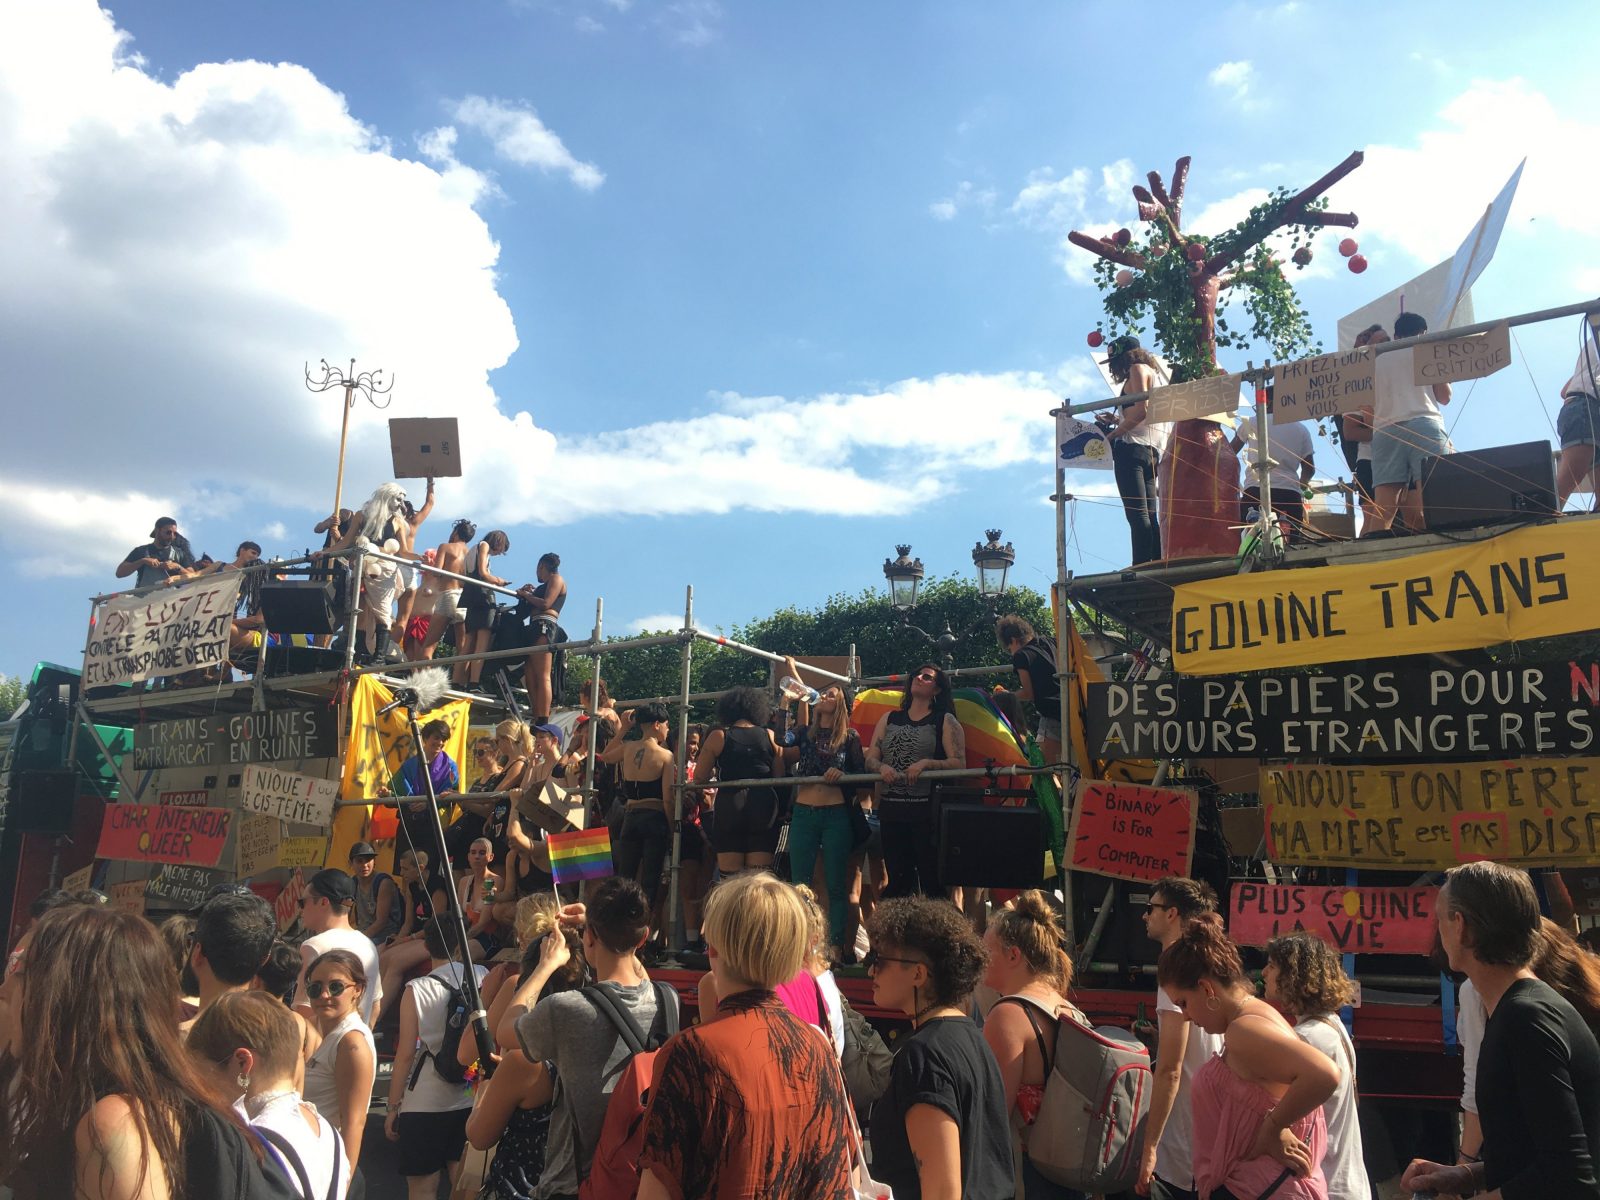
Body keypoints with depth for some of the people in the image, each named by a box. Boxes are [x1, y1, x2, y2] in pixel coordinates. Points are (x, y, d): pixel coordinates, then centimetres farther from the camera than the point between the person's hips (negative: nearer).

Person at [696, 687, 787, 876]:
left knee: (730, 875, 4)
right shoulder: (770, 736, 5)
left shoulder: (718, 737, 0)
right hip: (763, 806, 1)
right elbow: (780, 775, 4)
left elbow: (699, 777, 3)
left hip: (728, 806, -1)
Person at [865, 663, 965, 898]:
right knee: (896, 880, 9)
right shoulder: (889, 719, 17)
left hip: (927, 810, -4)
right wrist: (882, 767, -9)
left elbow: (959, 763, -6)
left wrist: (926, 763, -18)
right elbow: (870, 759, 12)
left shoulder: (945, 721, 4)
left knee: (931, 879, -5)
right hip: (890, 810, 4)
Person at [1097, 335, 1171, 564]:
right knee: (1149, 515, 6)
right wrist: (1117, 421, 26)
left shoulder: (1138, 369, 1)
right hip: (1153, 451, 10)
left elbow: (1141, 410, -13)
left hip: (1132, 447, -10)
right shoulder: (1155, 372, 28)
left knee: (1137, 514, -16)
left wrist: (1112, 434, -7)